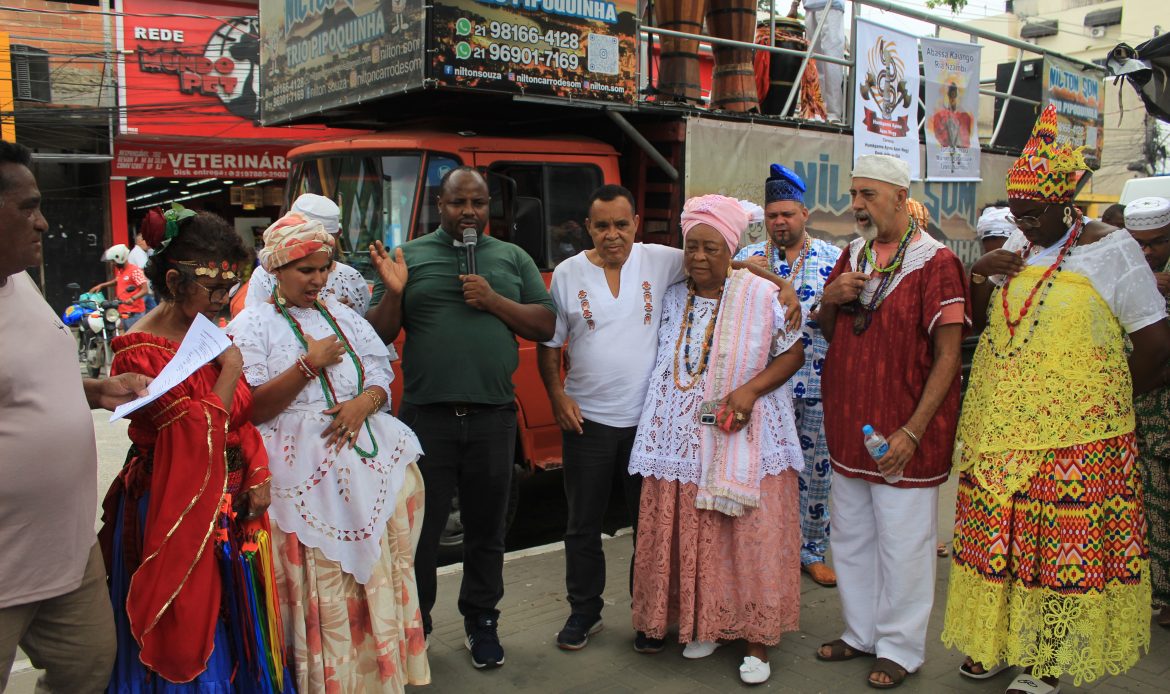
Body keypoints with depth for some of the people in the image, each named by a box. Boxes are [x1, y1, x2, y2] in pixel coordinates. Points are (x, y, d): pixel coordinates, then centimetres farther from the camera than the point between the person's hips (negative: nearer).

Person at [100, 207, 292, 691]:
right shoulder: (140, 352, -18)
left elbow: (243, 416, 11)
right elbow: (201, 429, -23)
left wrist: (258, 477, 1)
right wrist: (231, 369, -15)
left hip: (230, 505, 7)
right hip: (176, 512, -7)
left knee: (233, 624, 17)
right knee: (187, 635, 7)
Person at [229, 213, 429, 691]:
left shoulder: (341, 314, 16)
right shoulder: (251, 325, 1)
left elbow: (381, 374, 13)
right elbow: (250, 409, -9)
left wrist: (363, 403, -9)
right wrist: (310, 364, -15)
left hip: (369, 455, 5)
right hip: (308, 470, -4)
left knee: (378, 575, 3)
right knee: (325, 588, -5)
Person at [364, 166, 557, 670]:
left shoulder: (514, 259, 9)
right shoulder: (408, 258, 5)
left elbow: (546, 327, 4)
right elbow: (379, 336, 3)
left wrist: (494, 301, -9)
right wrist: (393, 292, -15)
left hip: (493, 418, 2)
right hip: (426, 416, -1)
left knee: (487, 528, 14)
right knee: (419, 529, 8)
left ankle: (482, 622, 31)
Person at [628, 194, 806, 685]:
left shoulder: (761, 296, -4)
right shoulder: (672, 299, 8)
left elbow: (793, 353, -2)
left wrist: (750, 390, -16)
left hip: (745, 442, -3)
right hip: (683, 442, 4)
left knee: (751, 539, 1)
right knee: (690, 538, 7)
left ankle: (757, 639, 13)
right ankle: (705, 624, 25)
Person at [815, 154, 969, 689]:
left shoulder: (934, 261, -10)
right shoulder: (852, 255, 10)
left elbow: (948, 355, -13)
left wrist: (912, 431, -19)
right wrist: (830, 299, -4)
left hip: (901, 434, -6)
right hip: (848, 426, 7)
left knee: (902, 545, 5)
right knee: (850, 538, 16)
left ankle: (900, 649, 23)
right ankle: (862, 633, 33)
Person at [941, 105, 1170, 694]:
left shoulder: (1109, 249, -4)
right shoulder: (1017, 248, 12)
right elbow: (978, 320, 20)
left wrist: (1108, 401, 3)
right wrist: (980, 276, 2)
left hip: (1075, 437, -5)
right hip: (999, 429, 5)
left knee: (1067, 543, 0)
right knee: (998, 533, 9)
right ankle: (1001, 637, 24)